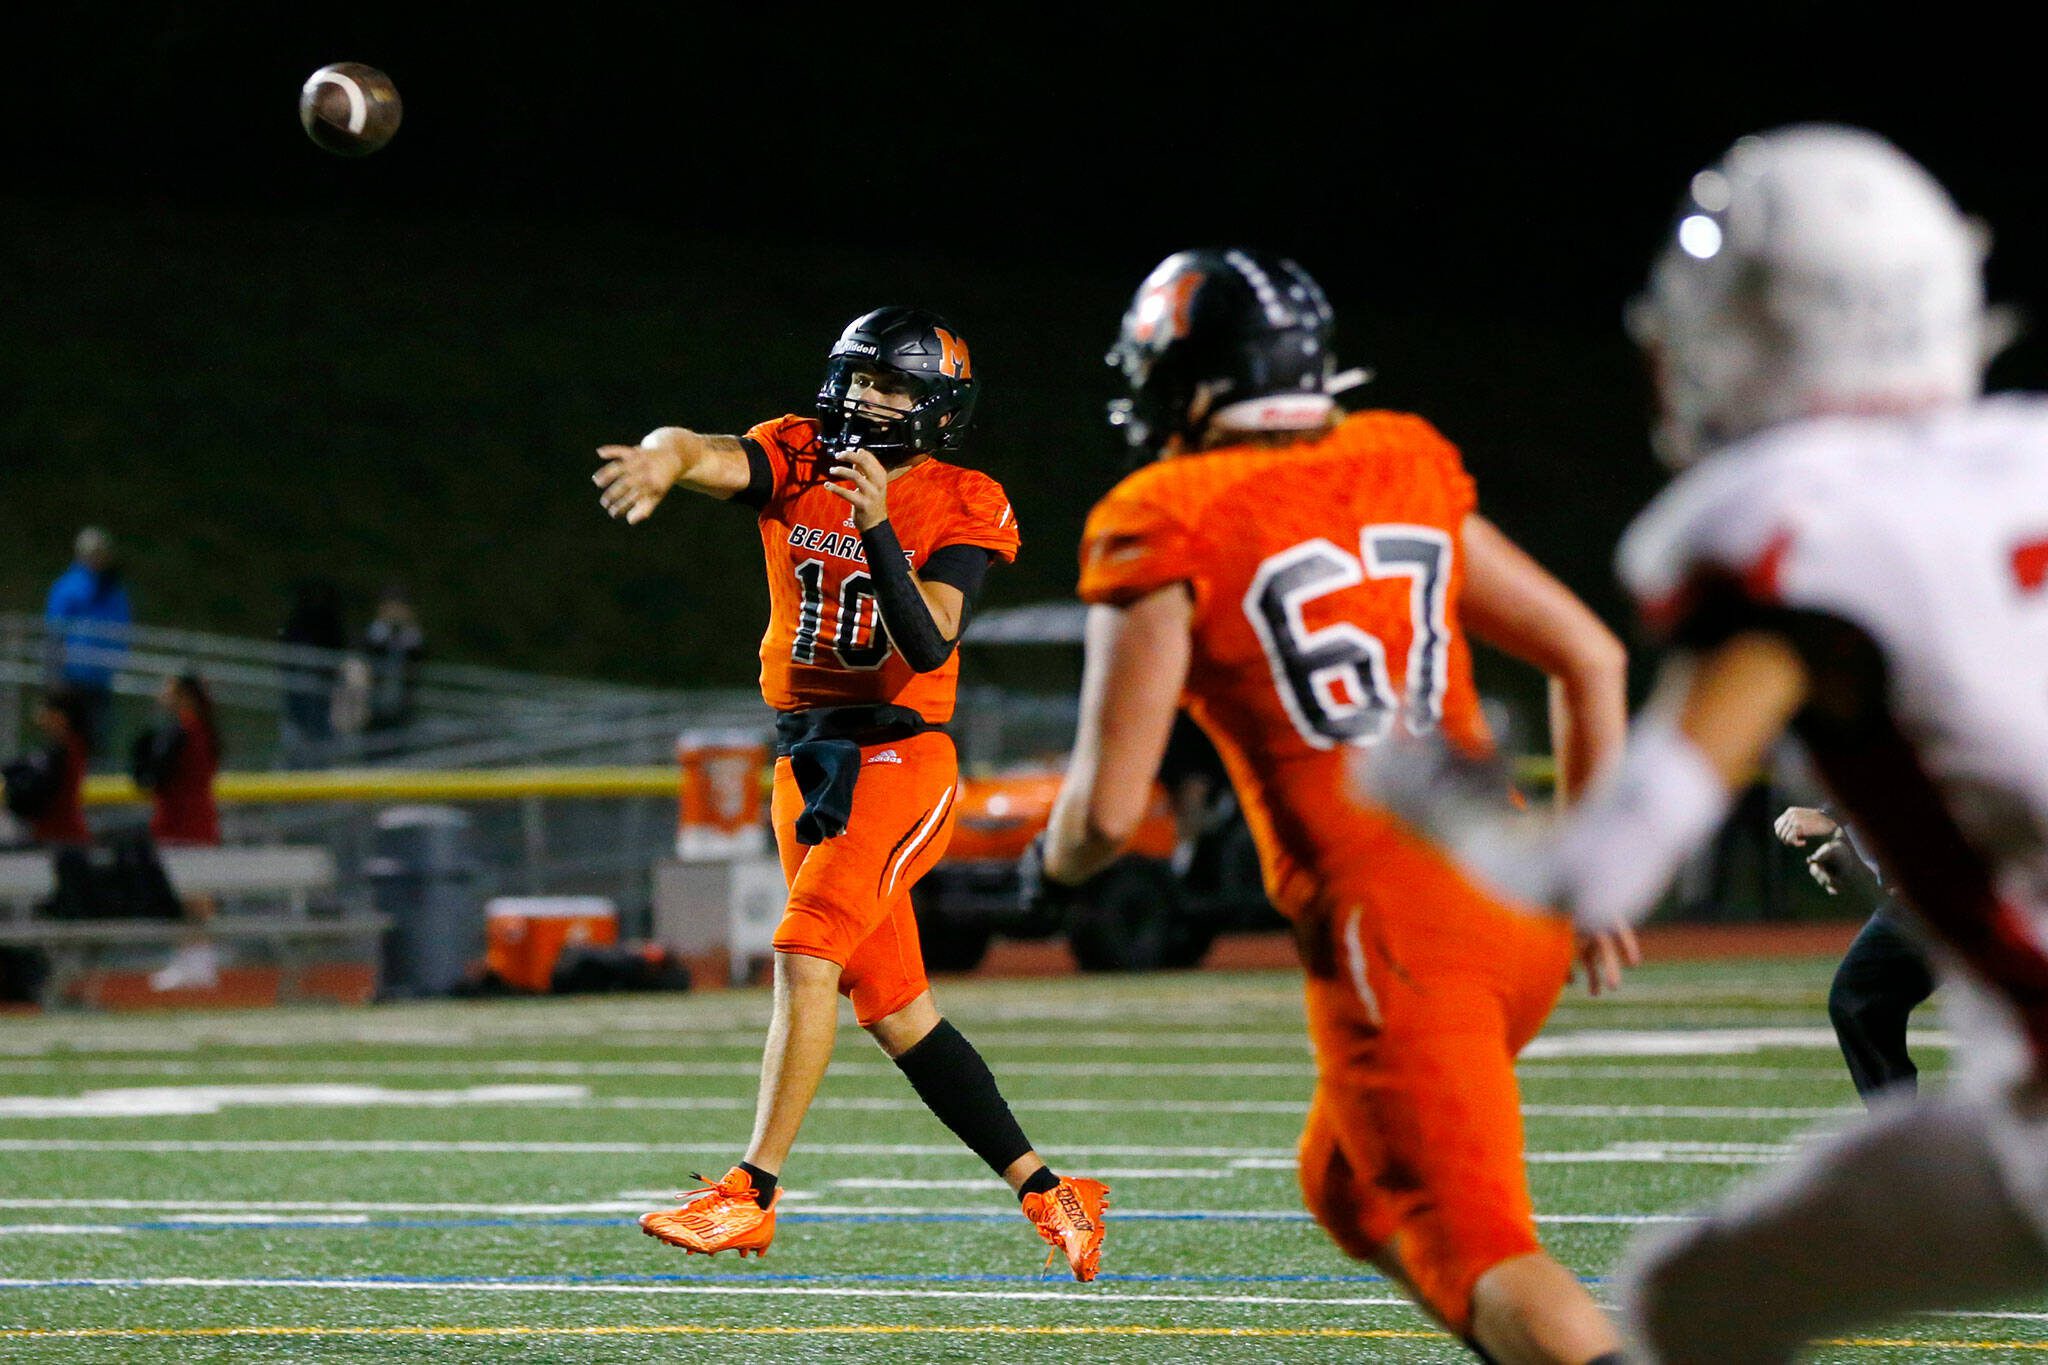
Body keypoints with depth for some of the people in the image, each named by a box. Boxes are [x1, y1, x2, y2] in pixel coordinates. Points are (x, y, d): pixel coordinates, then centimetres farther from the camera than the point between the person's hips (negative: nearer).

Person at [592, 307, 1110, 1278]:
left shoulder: (961, 508, -5)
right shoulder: (799, 462, 2)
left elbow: (929, 645, -19)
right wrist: (665, 458, -45)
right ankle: (1043, 1191, 19)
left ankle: (751, 1195, -20)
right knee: (894, 1009, 9)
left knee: (807, 953, -21)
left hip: (899, 758, -5)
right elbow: (709, 455, -21)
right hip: (808, 756, 5)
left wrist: (878, 527, -30)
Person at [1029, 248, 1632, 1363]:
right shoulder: (1409, 481, 13)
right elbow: (1590, 657, 16)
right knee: (1348, 1188, 24)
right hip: (1518, 899, 7)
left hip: (1389, 930, -7)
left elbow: (1109, 808, -6)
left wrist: (1054, 865, 17)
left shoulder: (1165, 538, -4)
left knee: (1479, 1254, -6)